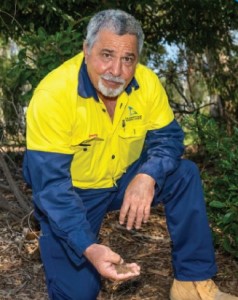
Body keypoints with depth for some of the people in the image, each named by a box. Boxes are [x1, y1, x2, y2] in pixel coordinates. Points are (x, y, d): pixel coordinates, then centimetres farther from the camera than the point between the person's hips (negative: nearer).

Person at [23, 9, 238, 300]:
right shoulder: (52, 95, -28)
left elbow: (167, 138, -9)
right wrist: (88, 247, -42)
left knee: (185, 174, -17)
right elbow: (50, 183, -30)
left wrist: (147, 176, -34)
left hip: (125, 178, 4)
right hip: (72, 192, -4)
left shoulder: (147, 82, -15)